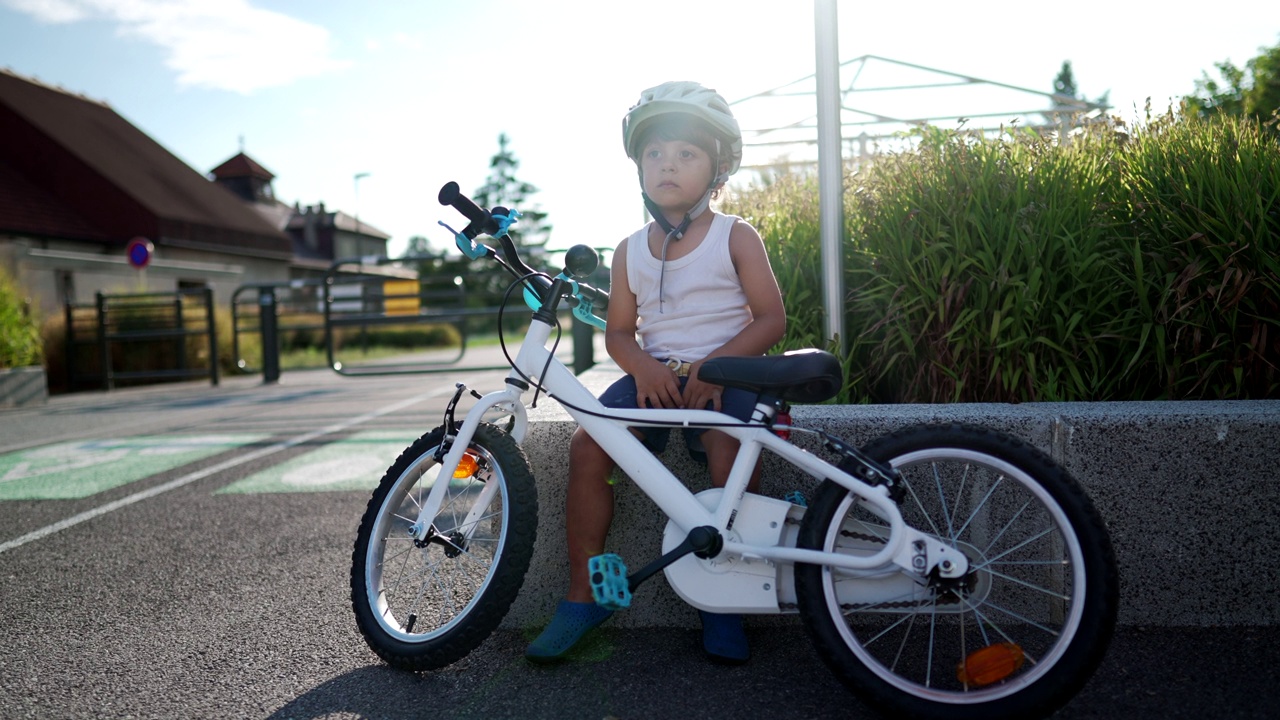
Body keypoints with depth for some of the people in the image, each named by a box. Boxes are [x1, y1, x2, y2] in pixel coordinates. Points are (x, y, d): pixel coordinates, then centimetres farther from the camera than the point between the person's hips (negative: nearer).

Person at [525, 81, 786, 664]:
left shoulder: (735, 237, 1)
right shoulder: (631, 251, 10)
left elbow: (771, 318, -4)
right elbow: (619, 332, 11)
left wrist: (715, 365, -18)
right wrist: (643, 366, -12)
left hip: (723, 374, -3)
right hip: (653, 374, 3)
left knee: (729, 451, -31)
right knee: (587, 447, -19)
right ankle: (583, 594, -4)